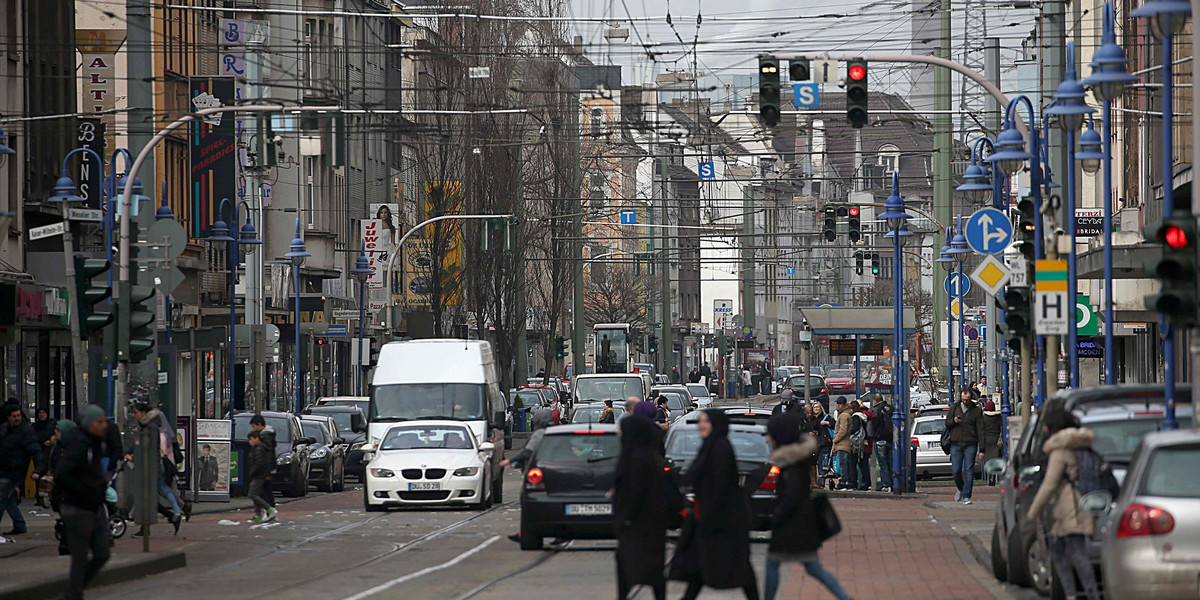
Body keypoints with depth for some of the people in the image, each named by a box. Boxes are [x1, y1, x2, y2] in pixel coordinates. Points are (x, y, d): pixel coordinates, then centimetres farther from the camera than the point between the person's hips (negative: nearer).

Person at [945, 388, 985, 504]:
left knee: (969, 471, -6)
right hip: (956, 444, 2)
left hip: (970, 445, -2)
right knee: (956, 470, -2)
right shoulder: (954, 408, 9)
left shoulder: (976, 411, 4)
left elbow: (980, 430, 1)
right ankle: (961, 489, 25)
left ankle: (966, 496, -2)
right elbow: (947, 423, 14)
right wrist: (953, 421, -11)